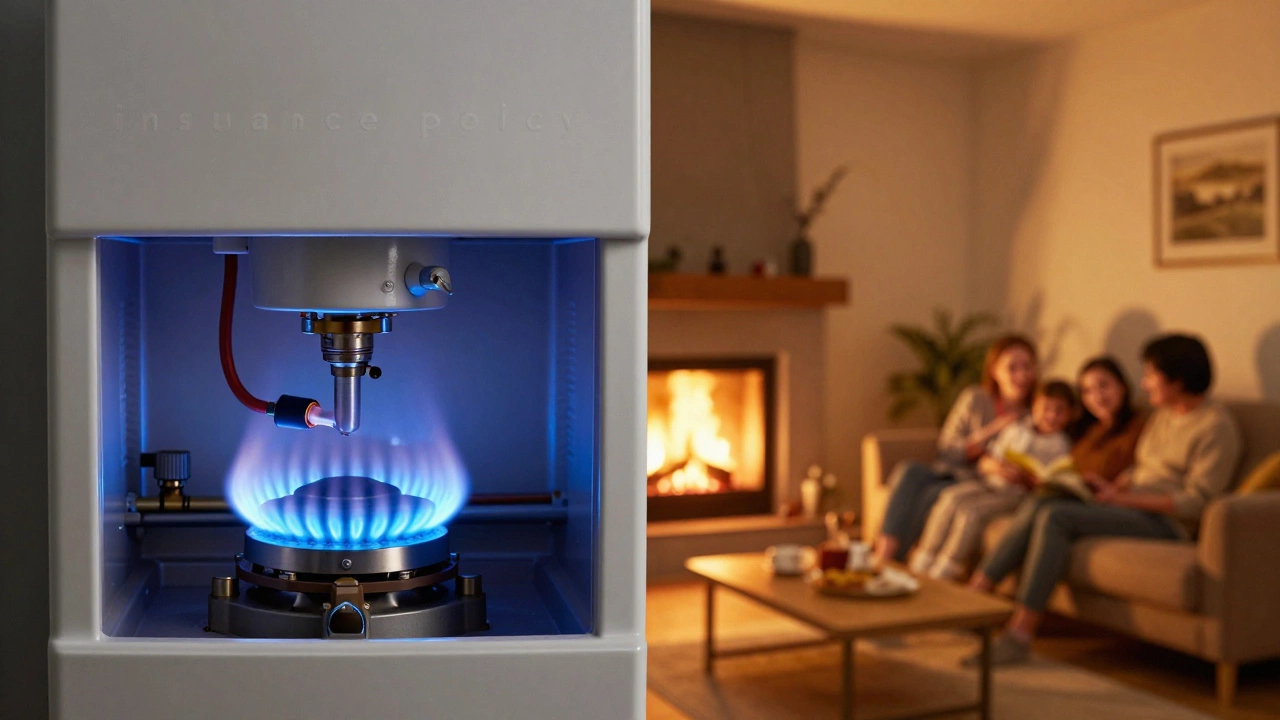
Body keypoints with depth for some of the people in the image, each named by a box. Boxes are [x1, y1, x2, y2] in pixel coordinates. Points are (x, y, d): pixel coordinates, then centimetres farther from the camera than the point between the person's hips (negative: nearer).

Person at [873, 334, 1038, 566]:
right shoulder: (975, 399, 6)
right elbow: (946, 450, 3)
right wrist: (988, 433, -10)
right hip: (953, 473, 3)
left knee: (932, 494, -32)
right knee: (909, 471, -29)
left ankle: (887, 559, -31)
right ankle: (884, 551, -39)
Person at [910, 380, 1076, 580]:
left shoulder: (1061, 445, 3)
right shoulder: (1015, 430, 16)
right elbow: (985, 461, 14)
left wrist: (1024, 477, -22)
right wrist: (994, 466, -9)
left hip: (1016, 493, -4)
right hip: (989, 482, 5)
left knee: (970, 510, -28)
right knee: (950, 496, -23)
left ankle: (941, 576, -23)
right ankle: (920, 566, -21)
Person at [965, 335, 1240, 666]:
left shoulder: (1216, 426, -8)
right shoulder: (1163, 415, 19)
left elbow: (1196, 501, -15)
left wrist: (1123, 499, -18)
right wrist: (1115, 485, -1)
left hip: (1166, 523, -8)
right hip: (1130, 507, 8)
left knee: (1055, 517, -27)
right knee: (1036, 510, -16)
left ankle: (1020, 634, -30)